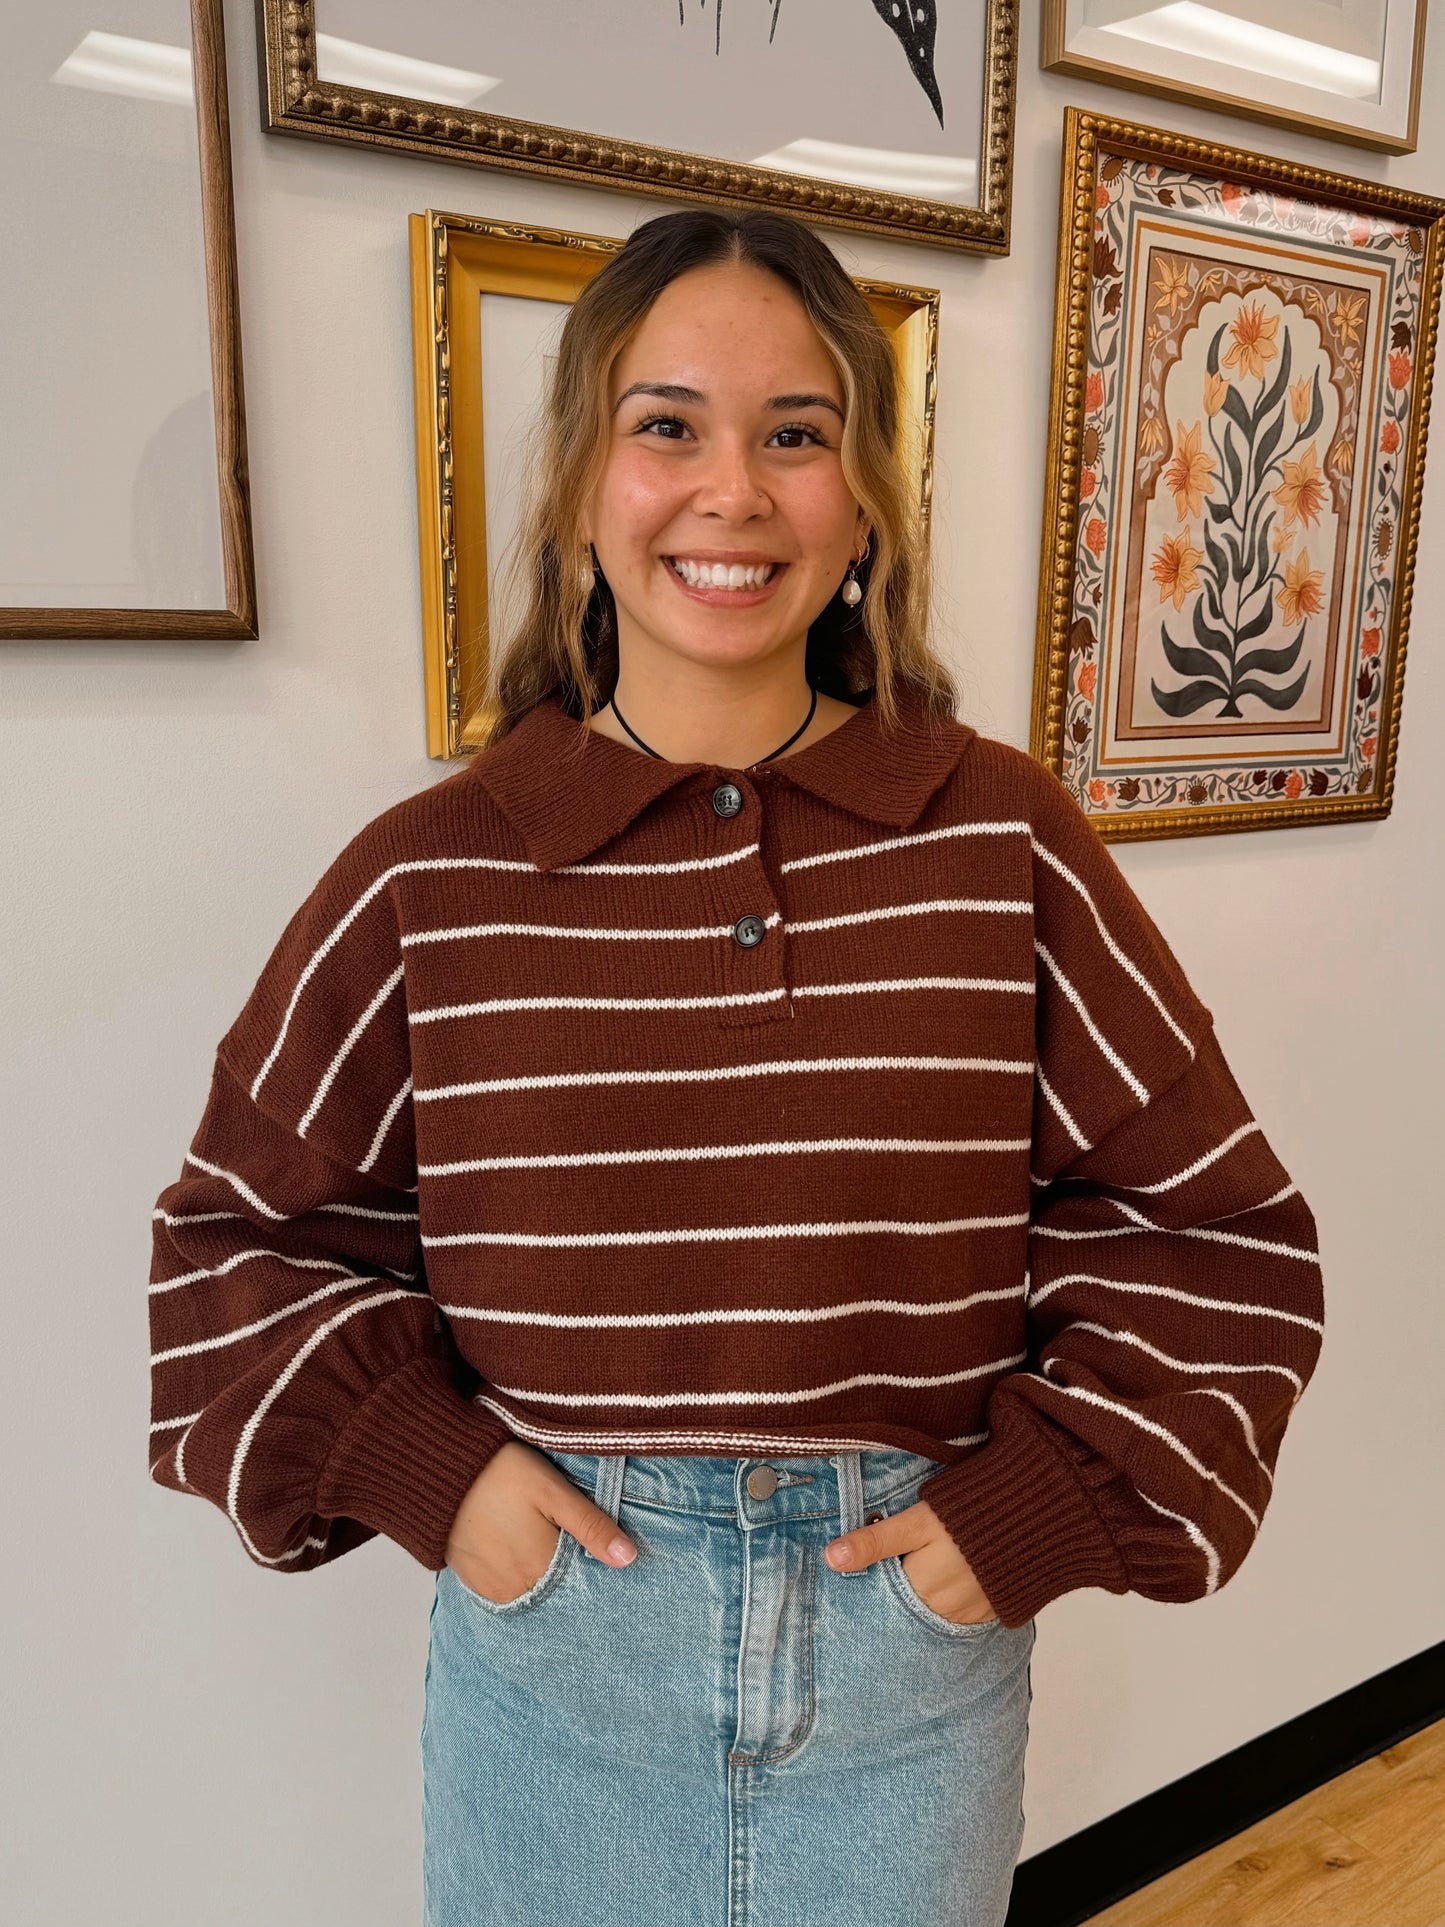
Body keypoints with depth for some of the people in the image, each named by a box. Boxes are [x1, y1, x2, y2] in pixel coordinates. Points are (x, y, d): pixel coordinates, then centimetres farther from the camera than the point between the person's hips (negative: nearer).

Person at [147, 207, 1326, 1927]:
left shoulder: (1002, 838, -8)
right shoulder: (427, 876, -8)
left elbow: (1211, 1223, -1)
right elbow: (240, 1230, 3)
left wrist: (1041, 1505, -8)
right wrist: (421, 1468, -8)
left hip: (915, 1634, 1)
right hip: (548, 1625, 0)